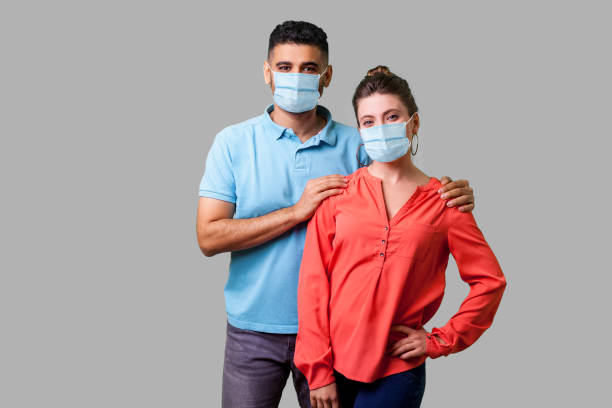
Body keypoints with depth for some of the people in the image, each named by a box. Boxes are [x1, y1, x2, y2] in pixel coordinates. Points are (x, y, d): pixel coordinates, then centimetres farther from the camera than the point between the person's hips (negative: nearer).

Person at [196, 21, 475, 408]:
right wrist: (297, 211, -17)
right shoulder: (233, 142, -3)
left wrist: (451, 198, -18)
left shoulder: (356, 144, 0)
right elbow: (209, 237, -10)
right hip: (253, 330, 0)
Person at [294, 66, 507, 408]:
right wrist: (318, 371, -4)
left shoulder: (441, 201, -1)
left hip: (397, 371, -1)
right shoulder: (338, 193, 1)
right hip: (336, 366, 2)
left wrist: (440, 341, 0)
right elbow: (313, 281, -1)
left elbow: (490, 280, 5)